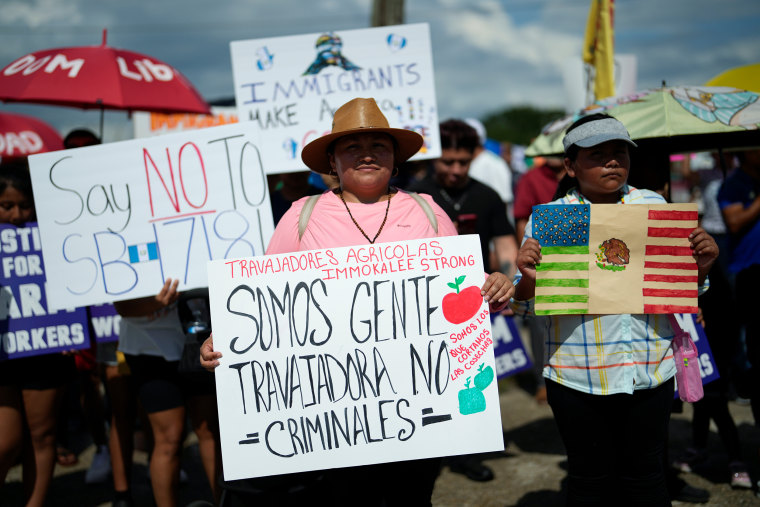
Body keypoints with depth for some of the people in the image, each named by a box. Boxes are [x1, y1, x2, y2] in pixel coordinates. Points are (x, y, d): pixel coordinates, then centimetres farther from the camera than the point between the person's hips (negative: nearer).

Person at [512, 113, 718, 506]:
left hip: (650, 370, 2)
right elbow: (526, 303, 1)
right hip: (578, 377, -2)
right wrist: (528, 278, -20)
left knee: (646, 474, 11)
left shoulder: (654, 206, 7)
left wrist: (701, 265, -5)